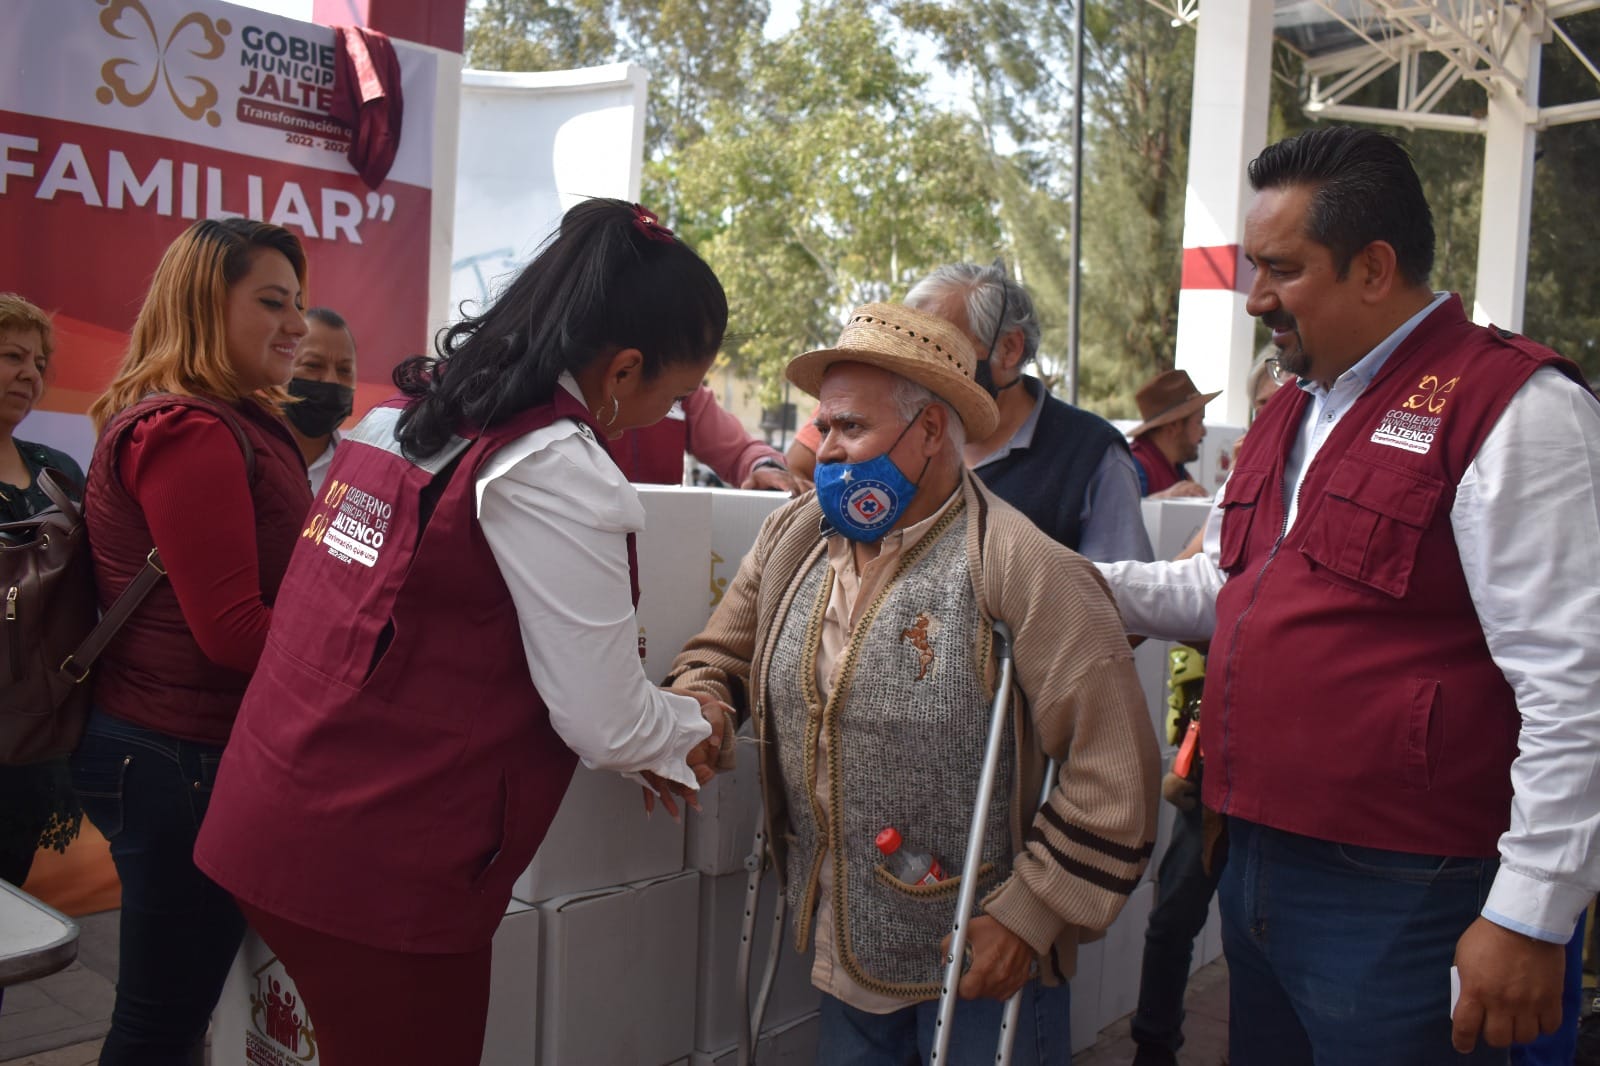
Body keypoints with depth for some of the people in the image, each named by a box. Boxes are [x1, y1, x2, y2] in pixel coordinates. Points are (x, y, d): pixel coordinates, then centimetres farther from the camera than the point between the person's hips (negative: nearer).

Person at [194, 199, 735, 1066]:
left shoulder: (406, 410, 8)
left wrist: (646, 744, 15)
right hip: (379, 868, -8)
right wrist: (694, 726, 7)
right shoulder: (554, 467, -19)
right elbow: (606, 721, -16)